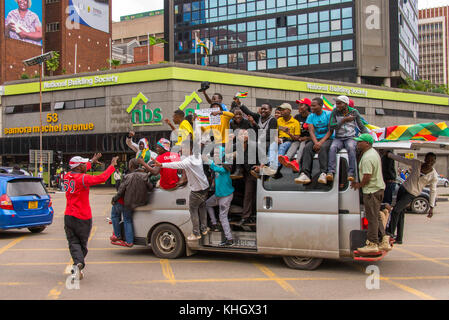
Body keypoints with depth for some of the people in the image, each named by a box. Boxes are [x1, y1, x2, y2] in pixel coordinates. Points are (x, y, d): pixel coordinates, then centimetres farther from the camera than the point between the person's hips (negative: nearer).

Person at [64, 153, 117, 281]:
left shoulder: (67, 176, 6)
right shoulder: (82, 178, -15)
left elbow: (79, 170, 27)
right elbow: (102, 178, -23)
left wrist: (92, 161, 40)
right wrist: (112, 165, -10)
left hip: (69, 216, 5)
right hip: (83, 218, -5)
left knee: (73, 243, 3)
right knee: (82, 244, 11)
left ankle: (78, 263, -18)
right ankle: (78, 266, 9)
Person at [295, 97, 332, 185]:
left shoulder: (329, 114, -1)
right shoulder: (311, 116, 10)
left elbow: (330, 131, -8)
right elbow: (311, 131, -1)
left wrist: (321, 142, -20)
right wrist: (316, 143, -20)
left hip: (327, 138, -3)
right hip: (315, 139, 3)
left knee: (323, 147, -36)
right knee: (307, 147, -27)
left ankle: (323, 174, -43)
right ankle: (305, 174, -40)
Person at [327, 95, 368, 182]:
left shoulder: (354, 112, 5)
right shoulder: (335, 112, 6)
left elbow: (361, 127, 8)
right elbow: (331, 127, -4)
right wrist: (344, 120, -9)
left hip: (351, 137, -1)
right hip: (338, 138, 1)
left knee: (351, 148, -35)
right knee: (332, 148, -31)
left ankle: (351, 173, -39)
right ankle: (331, 172, -40)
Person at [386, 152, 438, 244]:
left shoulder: (434, 176, -8)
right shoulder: (416, 163, -3)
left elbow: (433, 191, -4)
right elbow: (401, 159, 5)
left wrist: (431, 207, -6)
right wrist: (388, 154, 5)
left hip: (412, 194, -4)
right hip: (403, 188, 4)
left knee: (396, 210, -20)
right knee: (400, 214, 6)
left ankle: (391, 231, -6)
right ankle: (399, 238, 13)